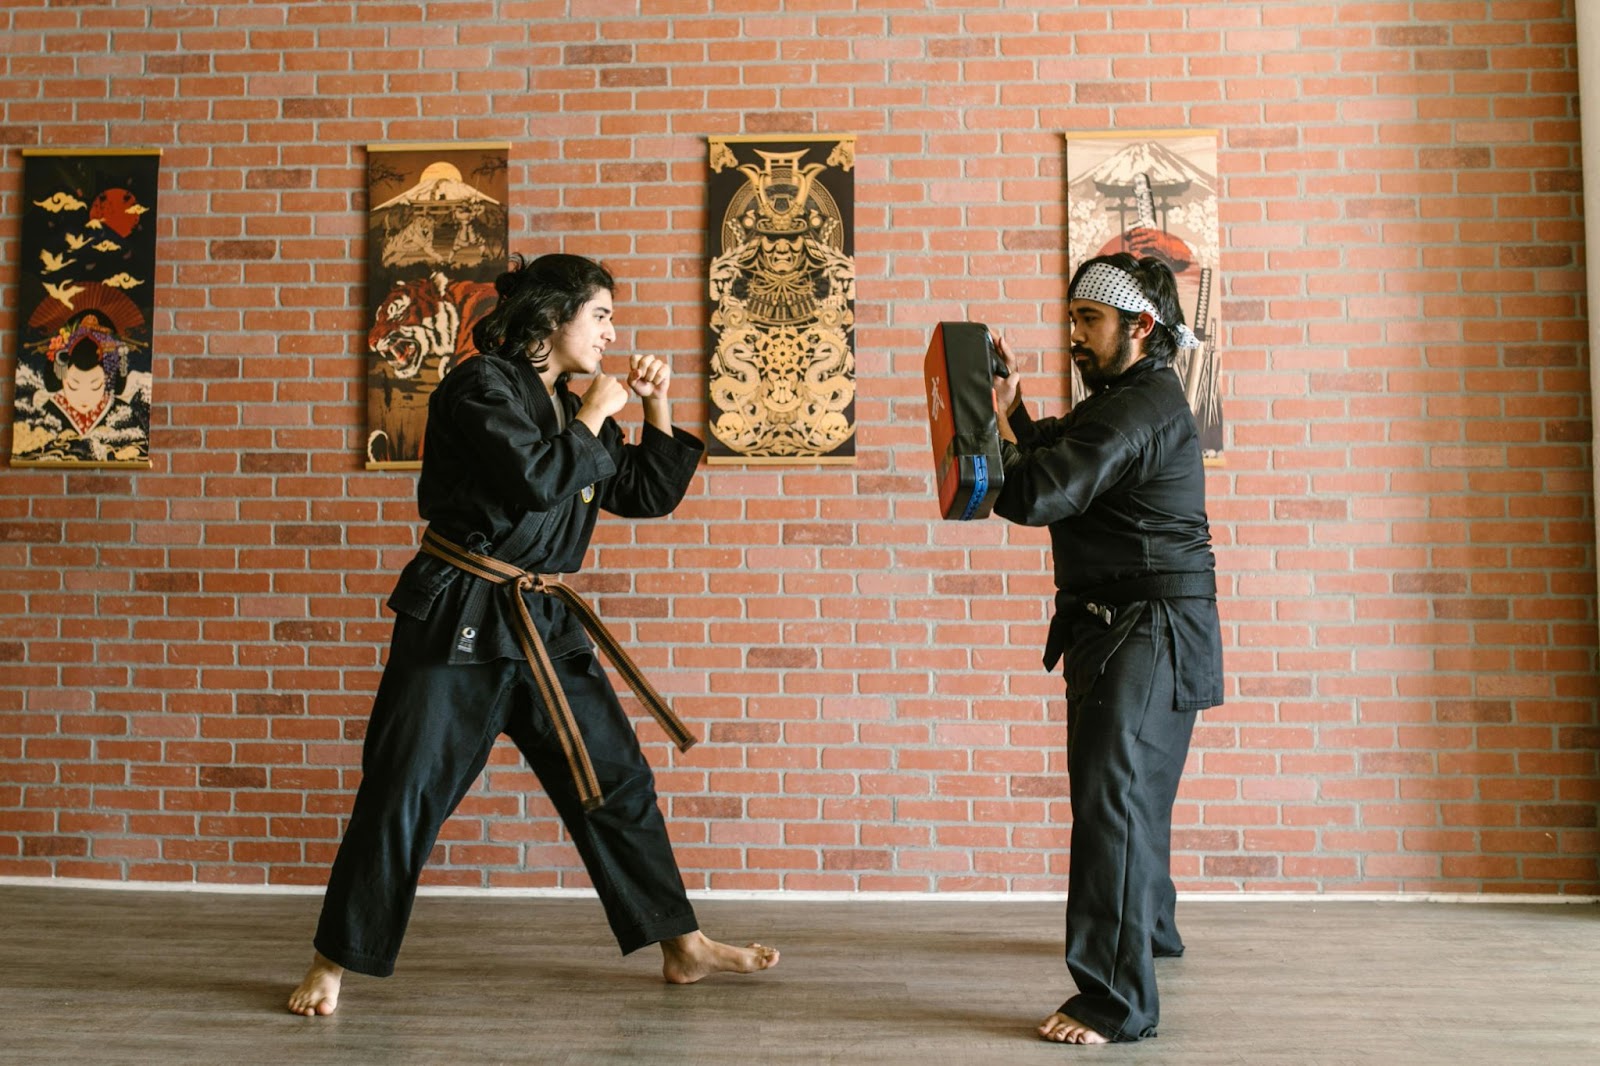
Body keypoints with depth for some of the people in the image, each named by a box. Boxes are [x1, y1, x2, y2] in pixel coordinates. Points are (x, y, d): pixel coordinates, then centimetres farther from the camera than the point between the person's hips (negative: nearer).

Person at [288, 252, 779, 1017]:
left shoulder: (570, 406, 14)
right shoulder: (481, 386, -10)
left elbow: (650, 495, 18)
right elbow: (536, 478, -25)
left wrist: (656, 408, 9)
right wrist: (591, 418, -10)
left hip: (543, 624, 8)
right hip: (459, 620, -7)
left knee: (617, 779, 8)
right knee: (404, 791, -2)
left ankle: (683, 948, 19)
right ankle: (334, 963, 18)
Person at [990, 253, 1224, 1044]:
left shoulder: (1142, 409, -19)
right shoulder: (1119, 401, 16)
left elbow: (1035, 496, -27)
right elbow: (1051, 464, 17)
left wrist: (994, 421, -12)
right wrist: (1014, 410, 5)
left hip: (1151, 632, -11)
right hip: (1113, 625, 11)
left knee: (1112, 795, -15)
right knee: (1127, 787, 24)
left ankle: (1118, 1000, -11)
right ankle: (1149, 927, 45)